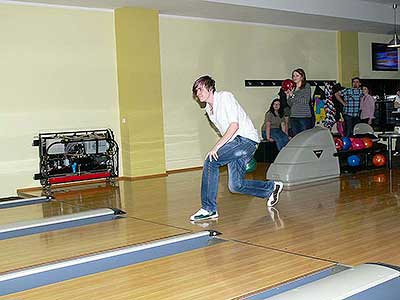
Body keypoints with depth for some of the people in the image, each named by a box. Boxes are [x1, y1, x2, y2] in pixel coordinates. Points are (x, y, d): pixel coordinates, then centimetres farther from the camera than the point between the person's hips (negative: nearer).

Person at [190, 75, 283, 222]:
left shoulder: (225, 97, -9)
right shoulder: (208, 109, 15)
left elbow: (234, 125, -19)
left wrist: (216, 147, -22)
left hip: (246, 139, -9)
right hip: (233, 143, 9)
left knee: (211, 161, -22)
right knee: (235, 186, 3)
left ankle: (208, 209, -17)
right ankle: (271, 188, 25)